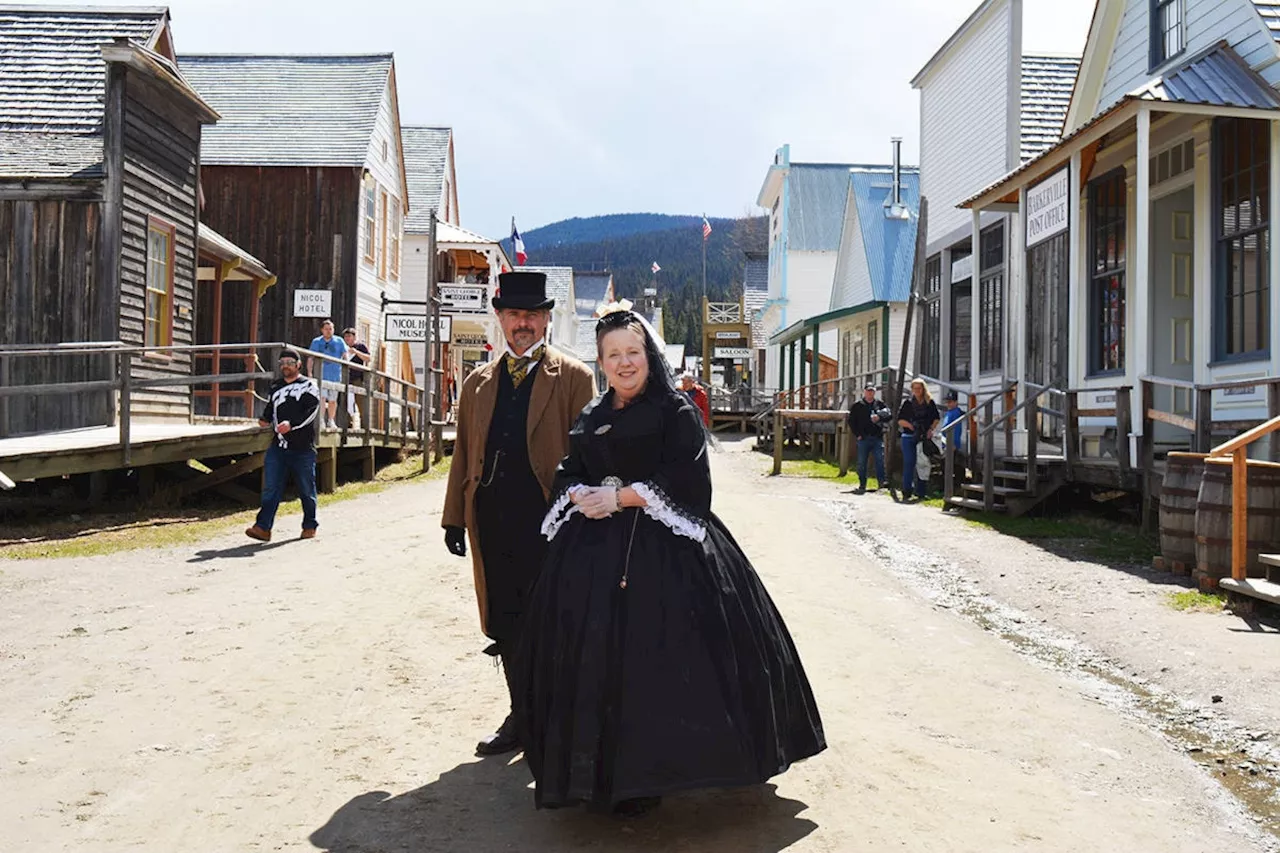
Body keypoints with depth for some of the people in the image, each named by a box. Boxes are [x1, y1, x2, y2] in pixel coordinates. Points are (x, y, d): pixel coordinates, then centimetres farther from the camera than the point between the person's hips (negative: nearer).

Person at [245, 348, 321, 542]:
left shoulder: (309, 386, -2)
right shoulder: (276, 387, 18)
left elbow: (311, 411, -14)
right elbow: (270, 408, 27)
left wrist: (291, 424, -27)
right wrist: (265, 420, 4)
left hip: (303, 447, -5)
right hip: (278, 446, 5)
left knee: (306, 490, 6)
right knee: (270, 488, -3)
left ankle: (310, 526, 20)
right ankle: (263, 527, -5)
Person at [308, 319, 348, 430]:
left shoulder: (339, 341, 7)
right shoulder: (316, 342, 7)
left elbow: (345, 356, 7)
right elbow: (310, 358, 9)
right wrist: (309, 373, 0)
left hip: (335, 376, 1)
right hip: (321, 375, -1)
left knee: (333, 400, 7)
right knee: (322, 397, -13)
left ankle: (331, 421, 19)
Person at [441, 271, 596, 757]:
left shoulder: (574, 378, 3)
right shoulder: (478, 382, 16)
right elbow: (463, 452, 16)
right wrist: (454, 516, 11)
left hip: (548, 520, -4)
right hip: (493, 523, 5)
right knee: (507, 624, 10)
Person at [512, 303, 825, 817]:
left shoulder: (676, 411, -2)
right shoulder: (591, 418, 16)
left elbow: (685, 480, -11)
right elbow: (567, 474, 16)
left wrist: (622, 497, -13)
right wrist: (580, 496, -7)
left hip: (662, 545, -5)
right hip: (595, 548, 6)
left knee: (656, 655, -8)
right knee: (594, 655, 4)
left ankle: (645, 775, 4)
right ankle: (605, 769, 18)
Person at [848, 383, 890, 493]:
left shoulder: (880, 404, 11)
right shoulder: (857, 406, 8)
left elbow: (890, 415, 4)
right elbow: (851, 421, 7)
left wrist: (879, 418, -13)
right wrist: (857, 434, -2)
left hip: (877, 438, 0)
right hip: (863, 438, 0)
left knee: (880, 459, -9)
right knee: (862, 462, 2)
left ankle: (882, 480, -6)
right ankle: (862, 485, 9)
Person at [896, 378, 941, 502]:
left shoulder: (930, 402, 7)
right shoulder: (908, 403, 4)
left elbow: (936, 418, 14)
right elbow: (900, 420, 3)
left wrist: (931, 429, -1)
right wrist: (910, 426, -13)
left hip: (925, 437, 2)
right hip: (909, 437, -2)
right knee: (909, 464, -6)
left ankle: (921, 493, 12)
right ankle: (907, 493, -3)